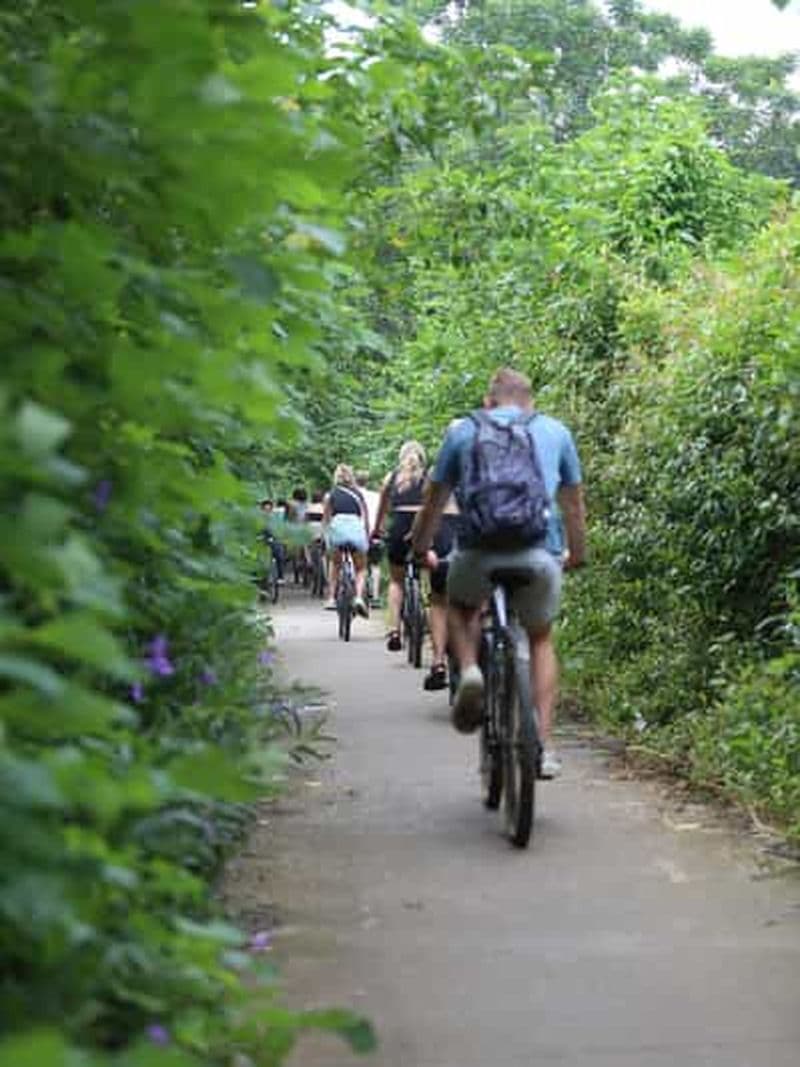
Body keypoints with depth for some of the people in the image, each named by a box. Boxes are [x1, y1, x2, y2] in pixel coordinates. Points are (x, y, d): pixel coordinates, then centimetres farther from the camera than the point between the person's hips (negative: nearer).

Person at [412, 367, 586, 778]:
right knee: (541, 639, 21)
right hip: (541, 553, 1)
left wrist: (420, 548, 34)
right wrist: (578, 553, 39)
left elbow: (435, 500, 20)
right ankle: (544, 745, 11)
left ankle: (470, 671, 1)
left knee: (461, 607, 30)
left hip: (479, 551, -1)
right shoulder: (555, 432, 18)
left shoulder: (463, 431, 16)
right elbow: (573, 501, 25)